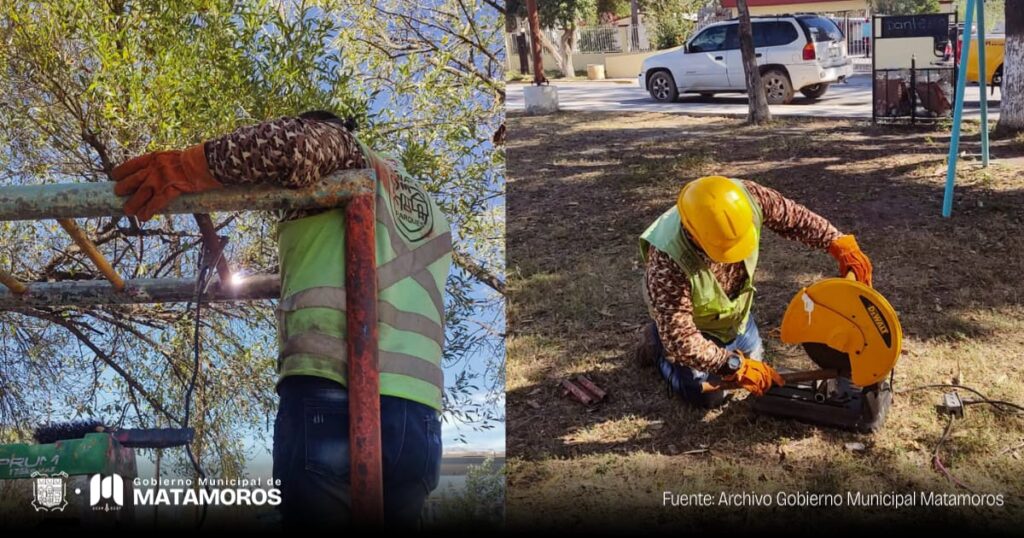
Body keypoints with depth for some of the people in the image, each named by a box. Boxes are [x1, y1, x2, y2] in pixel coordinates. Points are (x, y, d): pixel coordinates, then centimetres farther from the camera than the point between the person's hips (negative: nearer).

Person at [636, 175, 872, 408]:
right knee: (709, 396, 3)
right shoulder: (668, 262, -46)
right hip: (695, 325, -6)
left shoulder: (745, 198, -34)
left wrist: (839, 243, -24)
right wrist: (735, 366, -39)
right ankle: (657, 344, 23)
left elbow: (792, 216, -15)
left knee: (754, 362, 24)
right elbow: (681, 340, -39)